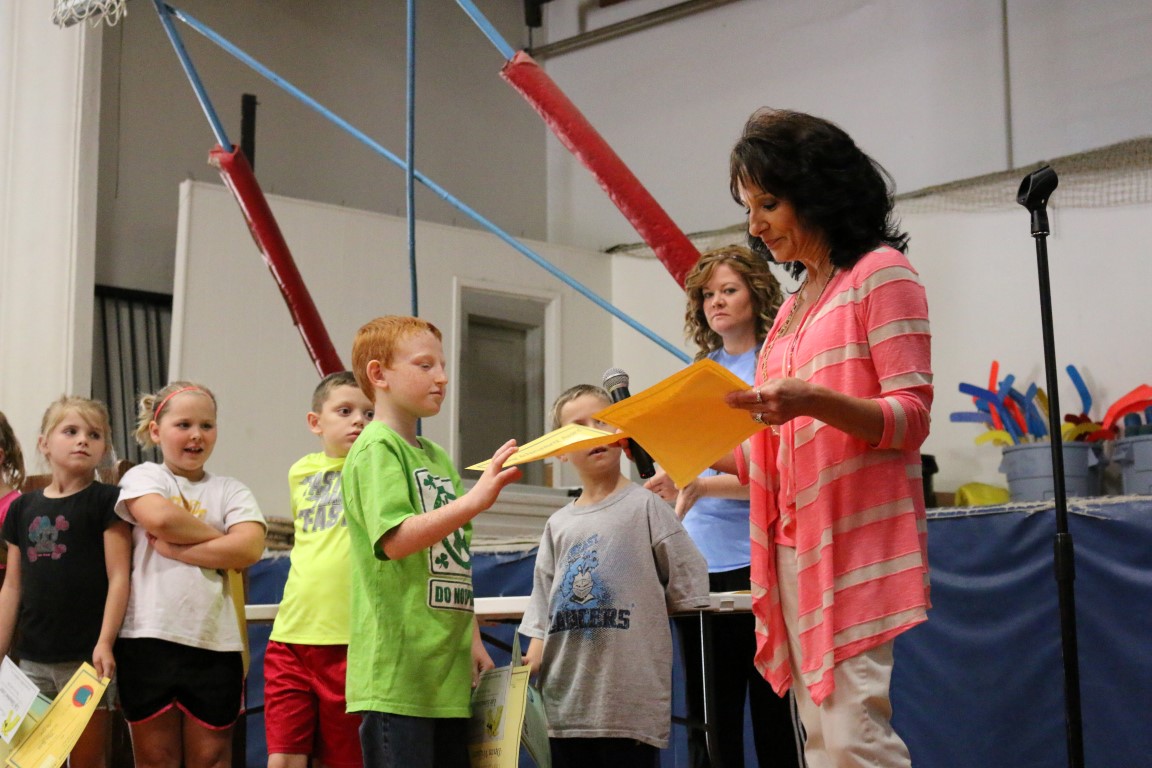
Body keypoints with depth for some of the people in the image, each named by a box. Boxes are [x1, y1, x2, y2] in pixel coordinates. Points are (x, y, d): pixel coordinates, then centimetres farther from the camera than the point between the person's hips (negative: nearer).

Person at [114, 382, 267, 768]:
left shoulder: (231, 490, 10)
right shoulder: (143, 477, 7)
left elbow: (249, 548, -8)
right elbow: (159, 518, -16)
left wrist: (175, 548, -11)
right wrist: (218, 537, -3)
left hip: (217, 642, 2)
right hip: (149, 637, -1)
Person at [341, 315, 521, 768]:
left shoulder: (437, 457, 20)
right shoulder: (376, 448, -6)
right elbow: (396, 539, -22)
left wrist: (473, 642, 17)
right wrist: (475, 500, -31)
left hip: (447, 672, 8)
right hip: (397, 673, -8)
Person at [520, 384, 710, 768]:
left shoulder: (645, 506, -1)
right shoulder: (558, 525, 13)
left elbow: (687, 591, 0)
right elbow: (542, 611, 15)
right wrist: (530, 667, 4)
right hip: (566, 702, 5)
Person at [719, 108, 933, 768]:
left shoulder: (880, 271, -1)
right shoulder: (794, 306, 21)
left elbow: (911, 418, -11)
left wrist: (812, 402, -26)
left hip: (856, 541, -8)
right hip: (793, 545, 8)